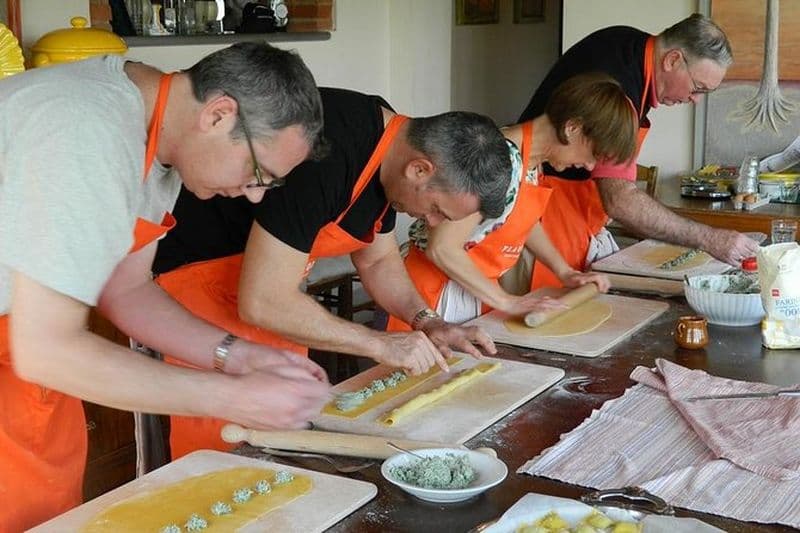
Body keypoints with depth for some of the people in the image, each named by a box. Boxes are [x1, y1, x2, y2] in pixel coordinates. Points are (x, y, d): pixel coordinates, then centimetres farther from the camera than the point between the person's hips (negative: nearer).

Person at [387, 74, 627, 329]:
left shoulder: (530, 158, 0)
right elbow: (442, 249, -28)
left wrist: (565, 272, 12)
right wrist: (506, 301, -20)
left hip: (477, 292, 9)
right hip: (440, 293, -8)